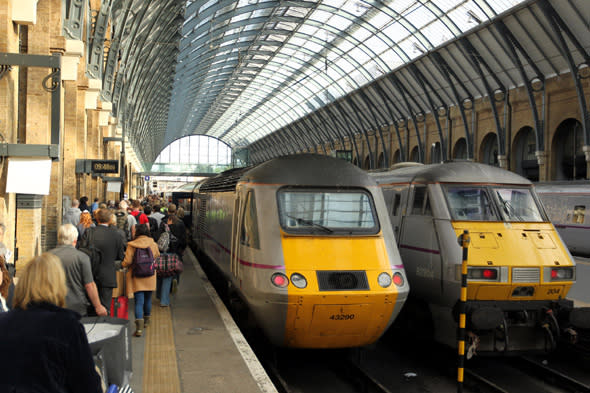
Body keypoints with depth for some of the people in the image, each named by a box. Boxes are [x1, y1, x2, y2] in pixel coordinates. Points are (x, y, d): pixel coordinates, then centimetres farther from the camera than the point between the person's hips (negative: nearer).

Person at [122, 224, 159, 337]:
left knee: (139, 301, -5)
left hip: (137, 278, -3)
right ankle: (146, 320, 37)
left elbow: (127, 262, -10)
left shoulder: (131, 245, -10)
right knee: (148, 299, 20)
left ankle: (139, 327, -16)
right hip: (150, 277, 3)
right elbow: (157, 257, 12)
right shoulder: (153, 244, -2)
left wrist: (122, 264, 12)